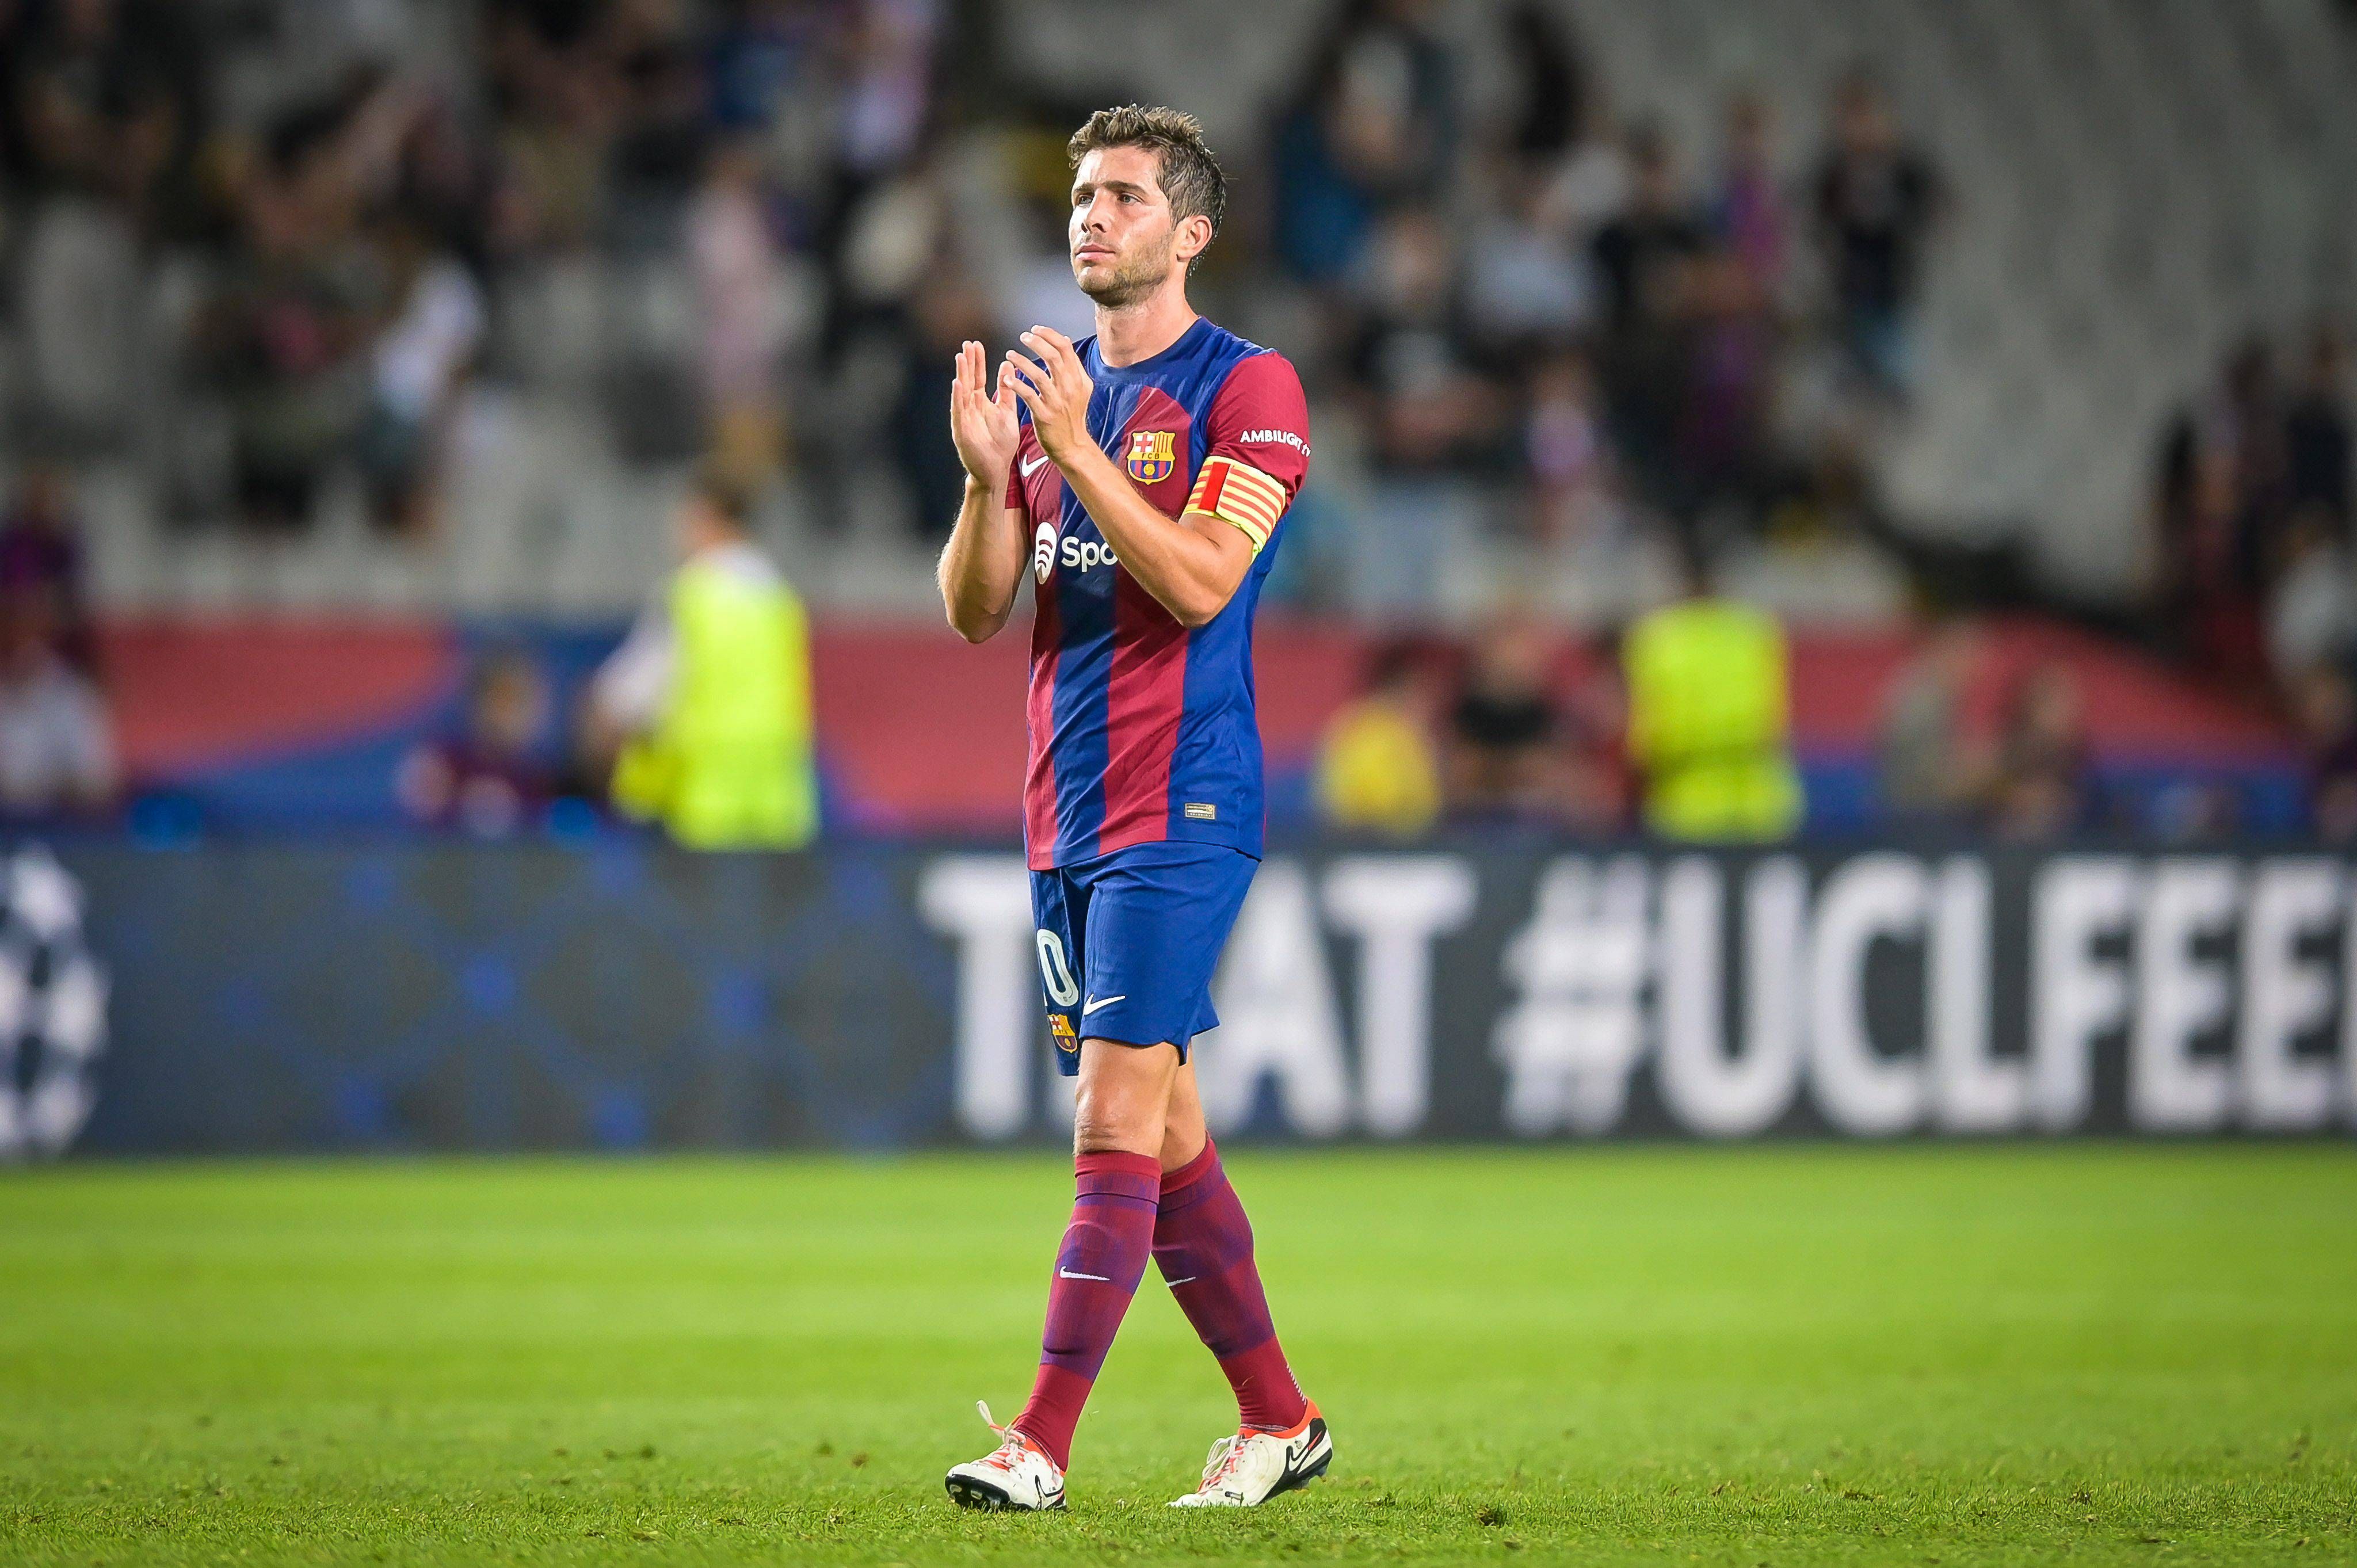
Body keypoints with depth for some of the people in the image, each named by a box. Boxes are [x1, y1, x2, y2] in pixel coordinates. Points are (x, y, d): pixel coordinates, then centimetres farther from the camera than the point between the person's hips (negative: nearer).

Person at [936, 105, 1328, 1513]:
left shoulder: (1248, 387, -6)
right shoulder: (1048, 388, 14)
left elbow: (1200, 582, -18)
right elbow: (976, 613, 10)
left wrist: (1074, 449, -22)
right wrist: (988, 474, -8)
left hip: (1180, 811, -7)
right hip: (1067, 814, 7)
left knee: (1118, 1117, -13)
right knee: (1161, 1131, 10)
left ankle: (1044, 1445, -16)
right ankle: (1280, 1419, 20)